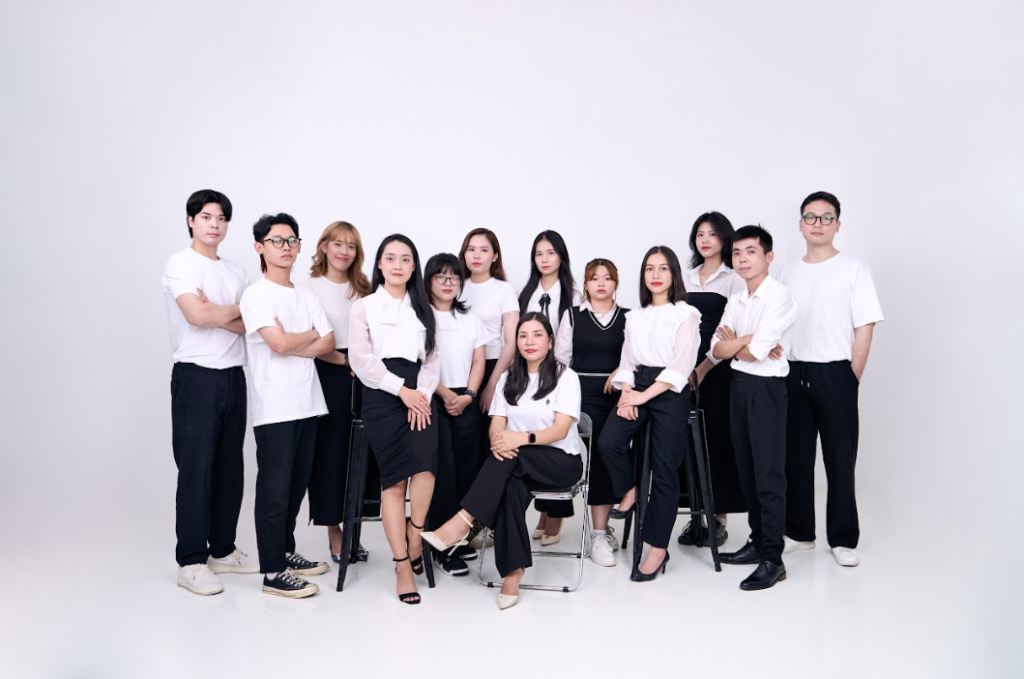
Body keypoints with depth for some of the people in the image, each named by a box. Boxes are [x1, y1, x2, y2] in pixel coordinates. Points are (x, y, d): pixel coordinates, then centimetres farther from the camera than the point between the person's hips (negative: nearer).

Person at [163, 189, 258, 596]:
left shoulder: (236, 272, 15)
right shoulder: (180, 264, -3)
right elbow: (197, 316, -18)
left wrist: (218, 314, -15)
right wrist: (239, 308, -3)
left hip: (233, 377, 6)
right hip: (196, 377, -6)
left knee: (230, 469, 10)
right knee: (196, 470, -4)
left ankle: (222, 550, 22)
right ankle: (191, 562, 6)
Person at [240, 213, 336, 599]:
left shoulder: (307, 295, 14)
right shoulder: (256, 294, -5)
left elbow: (327, 344, 4)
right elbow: (280, 343, -18)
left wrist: (289, 345, -10)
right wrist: (310, 334, 0)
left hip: (308, 404, 6)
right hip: (275, 407, -6)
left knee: (297, 485, 14)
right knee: (275, 489, -1)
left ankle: (285, 551, 29)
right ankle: (272, 572, 8)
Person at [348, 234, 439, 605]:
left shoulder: (423, 309, 19)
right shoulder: (364, 307, 10)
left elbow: (433, 357, 10)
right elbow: (361, 358, -1)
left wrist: (422, 393, -8)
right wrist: (401, 390, -10)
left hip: (419, 396, 2)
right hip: (381, 396, -2)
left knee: (425, 464, -23)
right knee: (394, 480, -9)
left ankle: (414, 538, -1)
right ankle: (403, 566, -3)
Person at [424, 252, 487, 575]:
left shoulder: (470, 318, 16)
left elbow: (478, 362, 11)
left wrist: (468, 395, -3)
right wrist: (444, 393, -11)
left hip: (465, 401, 4)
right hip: (433, 400, -4)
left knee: (467, 467, 1)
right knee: (443, 468, -8)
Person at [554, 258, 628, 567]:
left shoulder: (627, 317, 9)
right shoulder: (573, 316, 10)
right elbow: (561, 357, 8)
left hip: (616, 392, 1)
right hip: (584, 392, -1)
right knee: (598, 454, -10)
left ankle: (602, 526, 20)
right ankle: (599, 533, -4)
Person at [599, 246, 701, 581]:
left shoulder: (686, 315, 0)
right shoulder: (635, 316, 17)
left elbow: (680, 366, -10)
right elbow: (627, 359, 12)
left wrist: (644, 396, -16)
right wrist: (626, 393, -6)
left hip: (670, 393, -4)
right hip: (637, 387, 5)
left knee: (664, 471, -3)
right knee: (609, 442, -21)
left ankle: (658, 549, 6)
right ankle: (629, 491, 10)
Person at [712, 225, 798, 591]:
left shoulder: (779, 296, -12)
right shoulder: (736, 300, 12)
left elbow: (756, 351, -20)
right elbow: (717, 349, 4)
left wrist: (733, 344, -2)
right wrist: (745, 340, -13)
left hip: (766, 388, -8)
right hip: (739, 385, 8)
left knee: (769, 474, -4)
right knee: (746, 470, 14)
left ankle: (772, 559, 4)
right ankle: (758, 541, 27)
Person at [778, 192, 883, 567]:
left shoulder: (853, 269, 0)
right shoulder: (789, 273, 11)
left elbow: (865, 328, -4)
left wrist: (852, 379, -7)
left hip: (835, 373, -4)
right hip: (793, 374, 4)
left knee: (840, 460, 1)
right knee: (795, 458, 9)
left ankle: (843, 539, 12)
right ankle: (798, 531, 22)